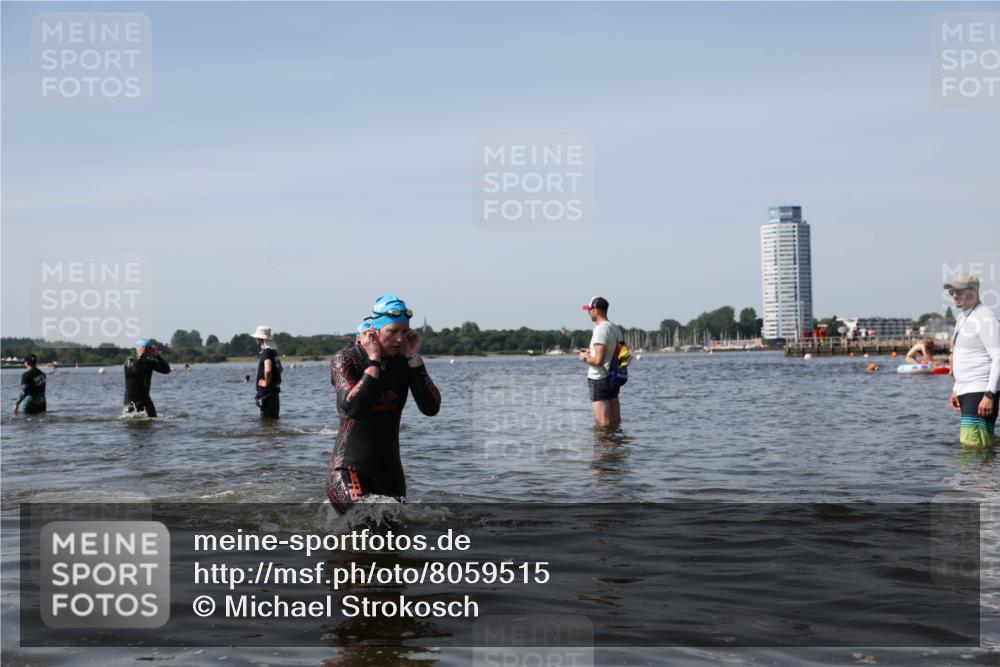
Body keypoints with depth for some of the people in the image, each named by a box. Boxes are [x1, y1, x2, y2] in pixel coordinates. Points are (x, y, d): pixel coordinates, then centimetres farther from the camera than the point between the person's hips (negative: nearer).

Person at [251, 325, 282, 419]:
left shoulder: (266, 352, -17)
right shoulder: (273, 351, 13)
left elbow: (268, 370, -34)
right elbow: (279, 368, 28)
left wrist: (266, 382, -20)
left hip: (267, 392, -10)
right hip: (274, 390, 10)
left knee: (268, 418, -6)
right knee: (274, 417, 16)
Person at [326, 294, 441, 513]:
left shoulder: (404, 363, 5)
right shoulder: (346, 360, -7)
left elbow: (431, 408, -7)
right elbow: (352, 408, -24)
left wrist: (414, 358, -8)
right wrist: (374, 360, -19)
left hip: (390, 471, 6)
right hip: (349, 470, -6)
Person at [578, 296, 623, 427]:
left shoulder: (600, 329, -18)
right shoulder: (615, 328, 10)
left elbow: (598, 360, -23)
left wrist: (585, 358, -5)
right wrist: (591, 352, 19)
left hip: (599, 380, -9)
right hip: (613, 377, 9)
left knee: (603, 424, -6)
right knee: (615, 422, 12)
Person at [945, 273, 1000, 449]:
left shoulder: (985, 318, -11)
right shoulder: (962, 318, 19)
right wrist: (956, 389, 21)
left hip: (980, 390, -10)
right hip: (966, 390, 10)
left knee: (972, 444, -17)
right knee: (984, 444, 11)